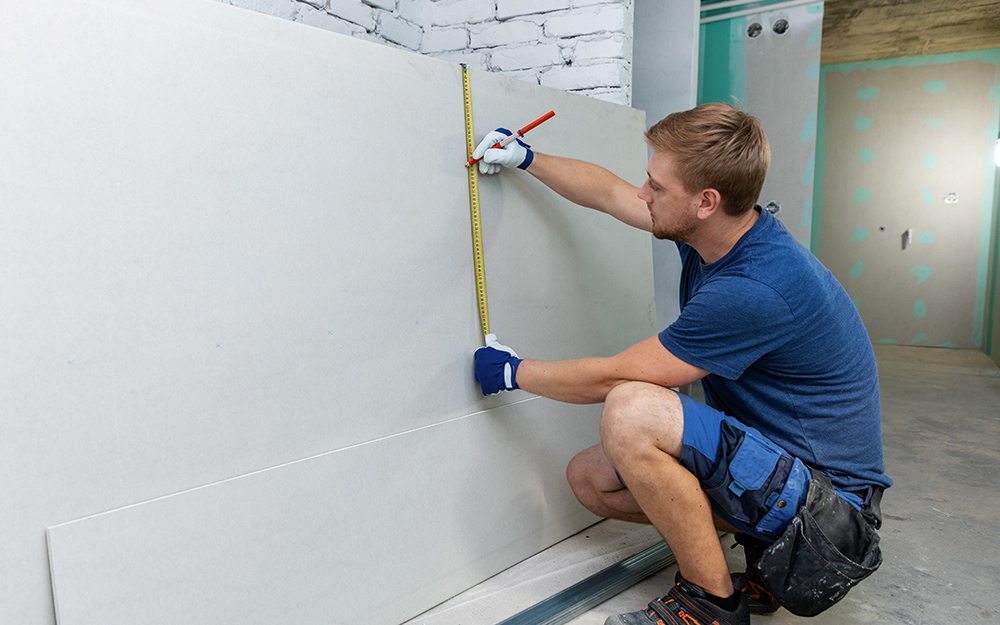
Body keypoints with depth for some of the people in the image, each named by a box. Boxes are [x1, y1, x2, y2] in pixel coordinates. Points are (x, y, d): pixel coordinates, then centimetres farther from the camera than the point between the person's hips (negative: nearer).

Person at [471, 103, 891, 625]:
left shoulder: (754, 290, -32)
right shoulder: (711, 229, -5)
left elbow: (612, 378, -23)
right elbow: (608, 192, 12)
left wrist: (513, 372, -8)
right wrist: (526, 158, 20)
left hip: (822, 490, -9)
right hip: (764, 457, 9)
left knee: (631, 412, -31)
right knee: (588, 477, 4)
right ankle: (763, 543, 10)